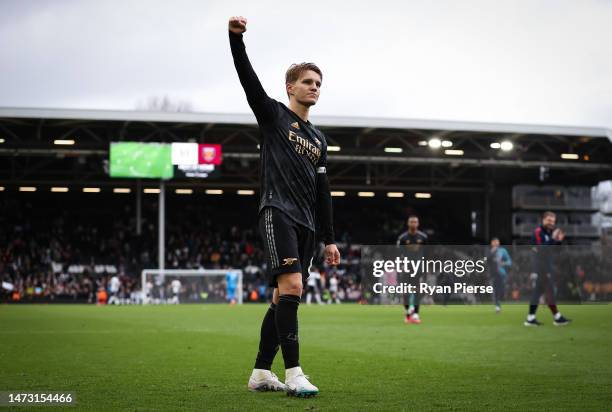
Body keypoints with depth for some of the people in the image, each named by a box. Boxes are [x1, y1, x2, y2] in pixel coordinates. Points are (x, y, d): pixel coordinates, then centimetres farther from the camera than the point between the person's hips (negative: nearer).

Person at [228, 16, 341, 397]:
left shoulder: (318, 139, 23)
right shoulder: (273, 114, 7)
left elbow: (322, 192, 23)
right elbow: (248, 80, -8)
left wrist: (329, 239, 19)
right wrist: (236, 38, -22)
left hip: (306, 223, 7)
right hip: (278, 213, -7)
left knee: (284, 297, 5)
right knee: (291, 285, -21)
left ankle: (261, 373, 12)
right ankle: (293, 373, -23)